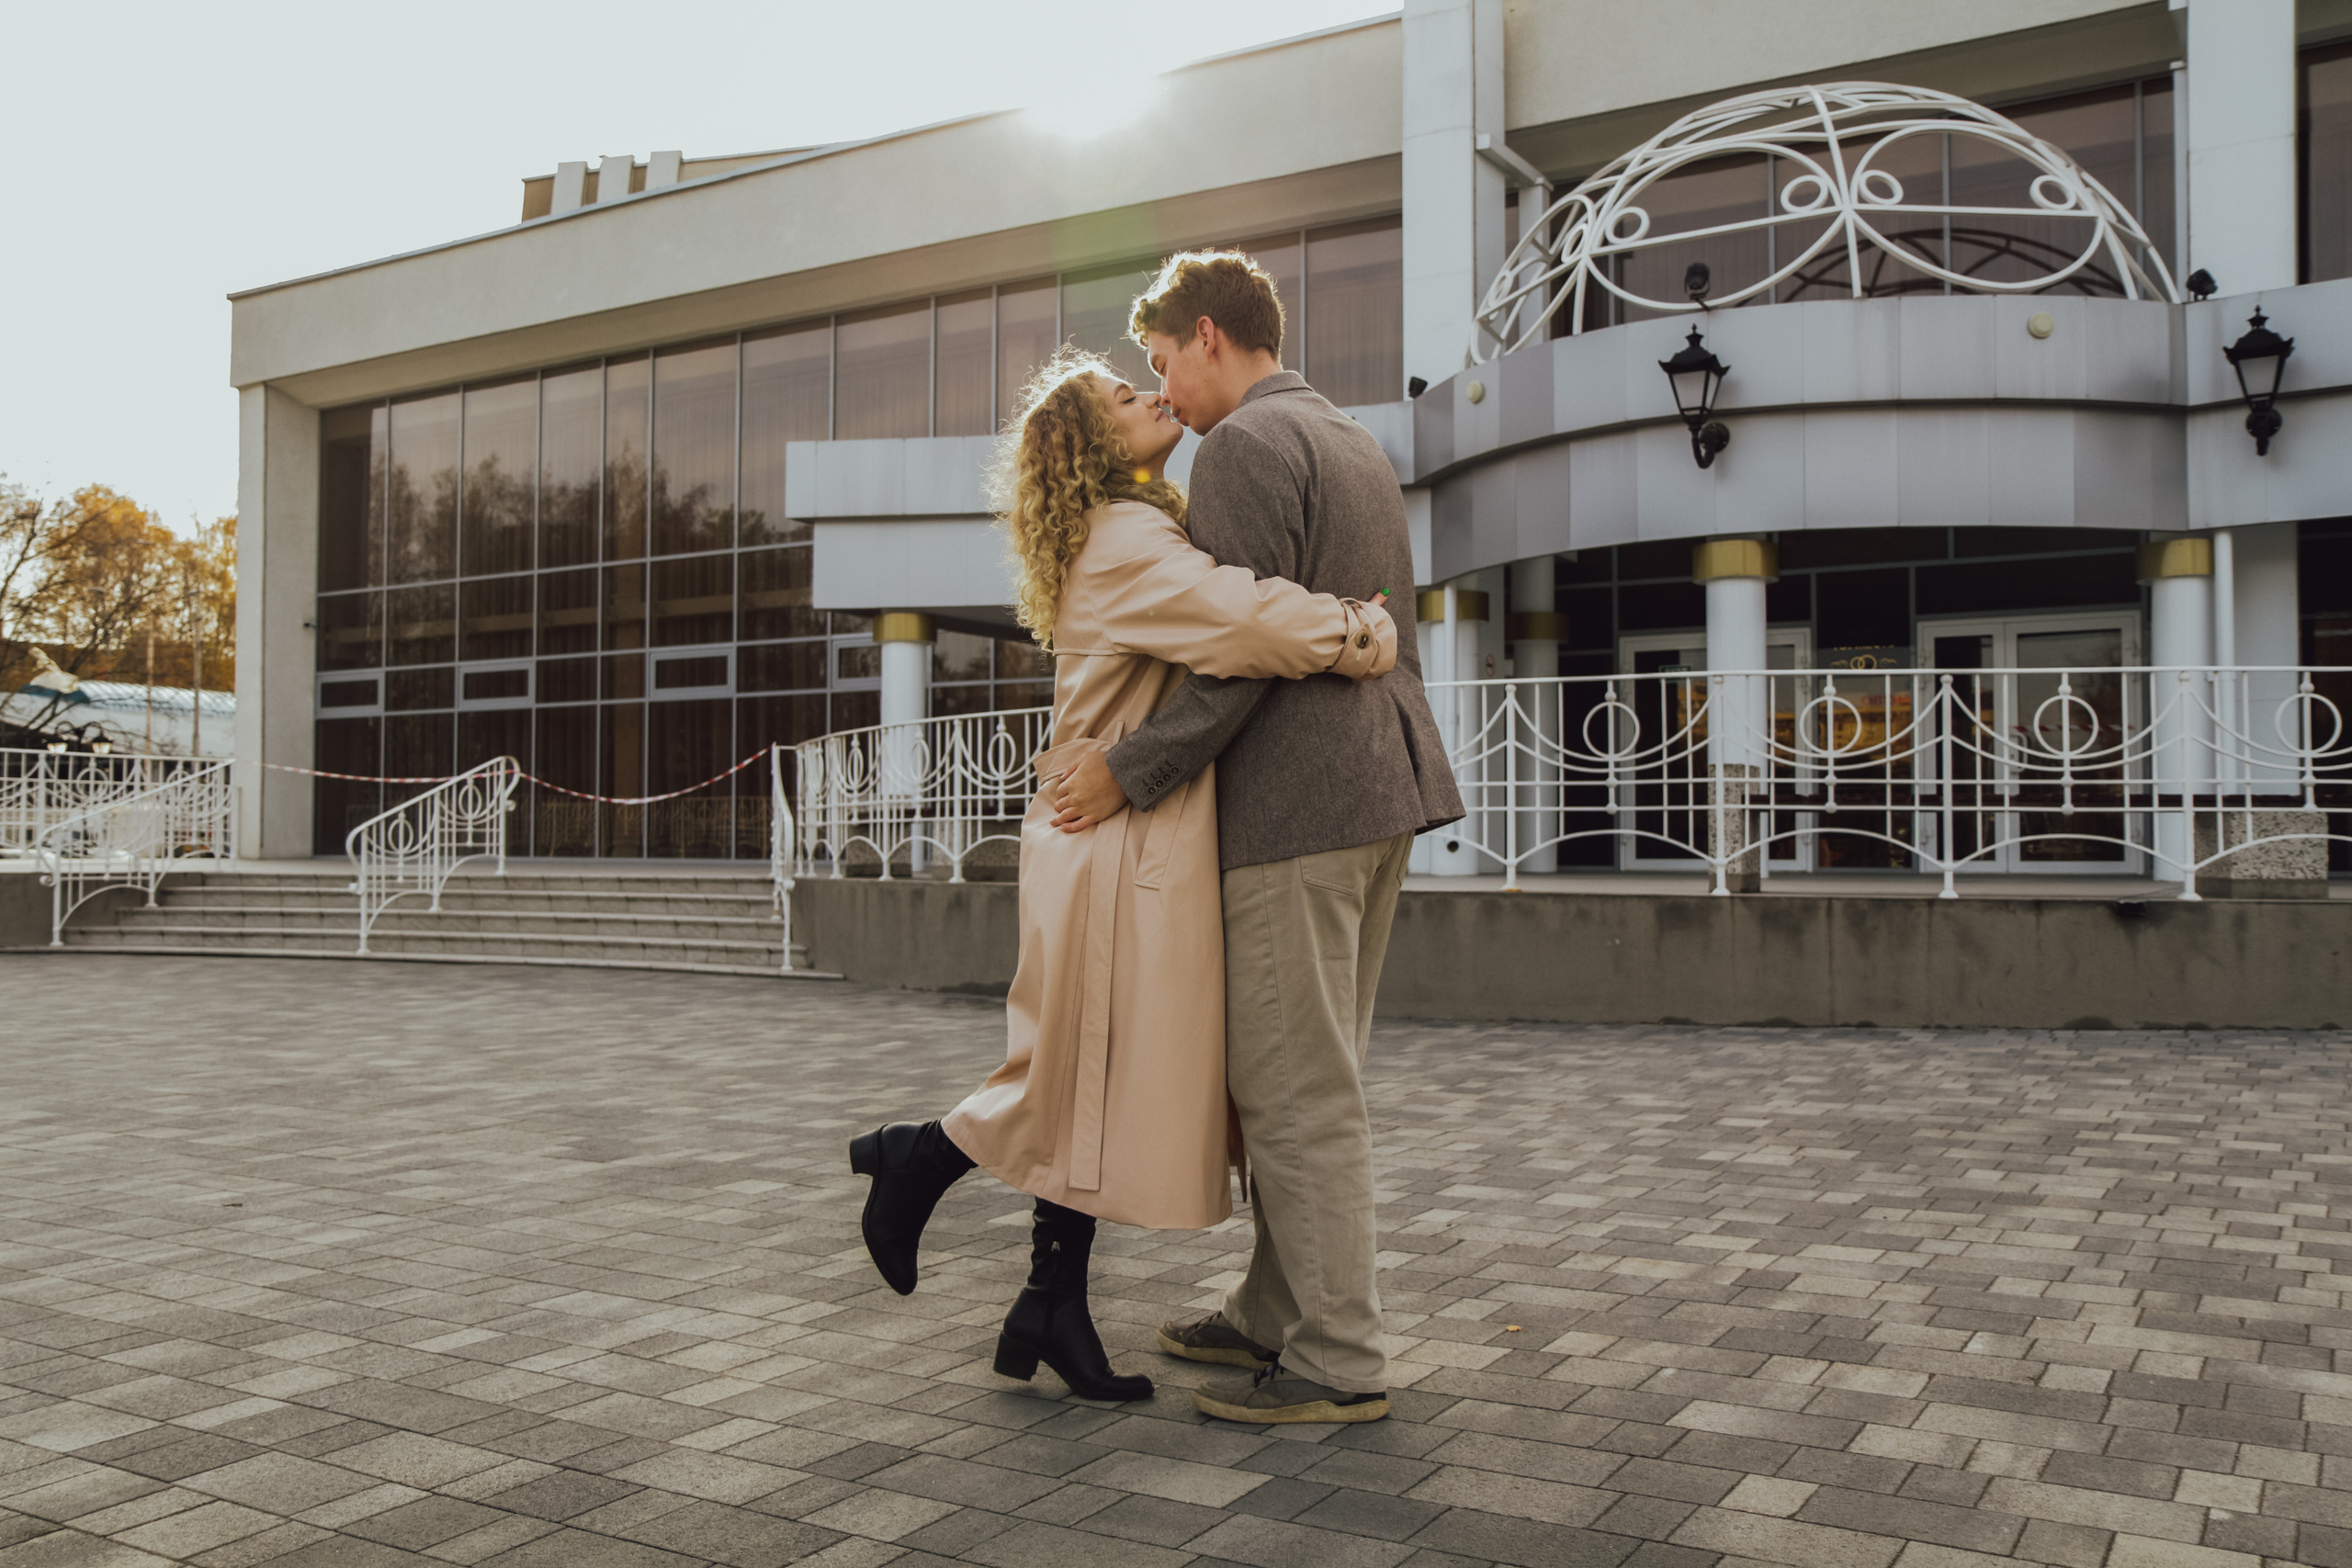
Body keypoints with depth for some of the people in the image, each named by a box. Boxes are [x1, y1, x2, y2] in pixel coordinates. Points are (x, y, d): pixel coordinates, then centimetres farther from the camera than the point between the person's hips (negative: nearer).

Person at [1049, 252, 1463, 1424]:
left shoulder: (1244, 445, -10)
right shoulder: (1357, 444, 21)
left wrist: (1131, 772, -13)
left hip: (1295, 799, -10)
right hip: (1381, 781, 10)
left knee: (1296, 1091, -4)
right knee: (1306, 1076, 15)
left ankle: (1338, 1363, 4)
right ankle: (1275, 1315, 25)